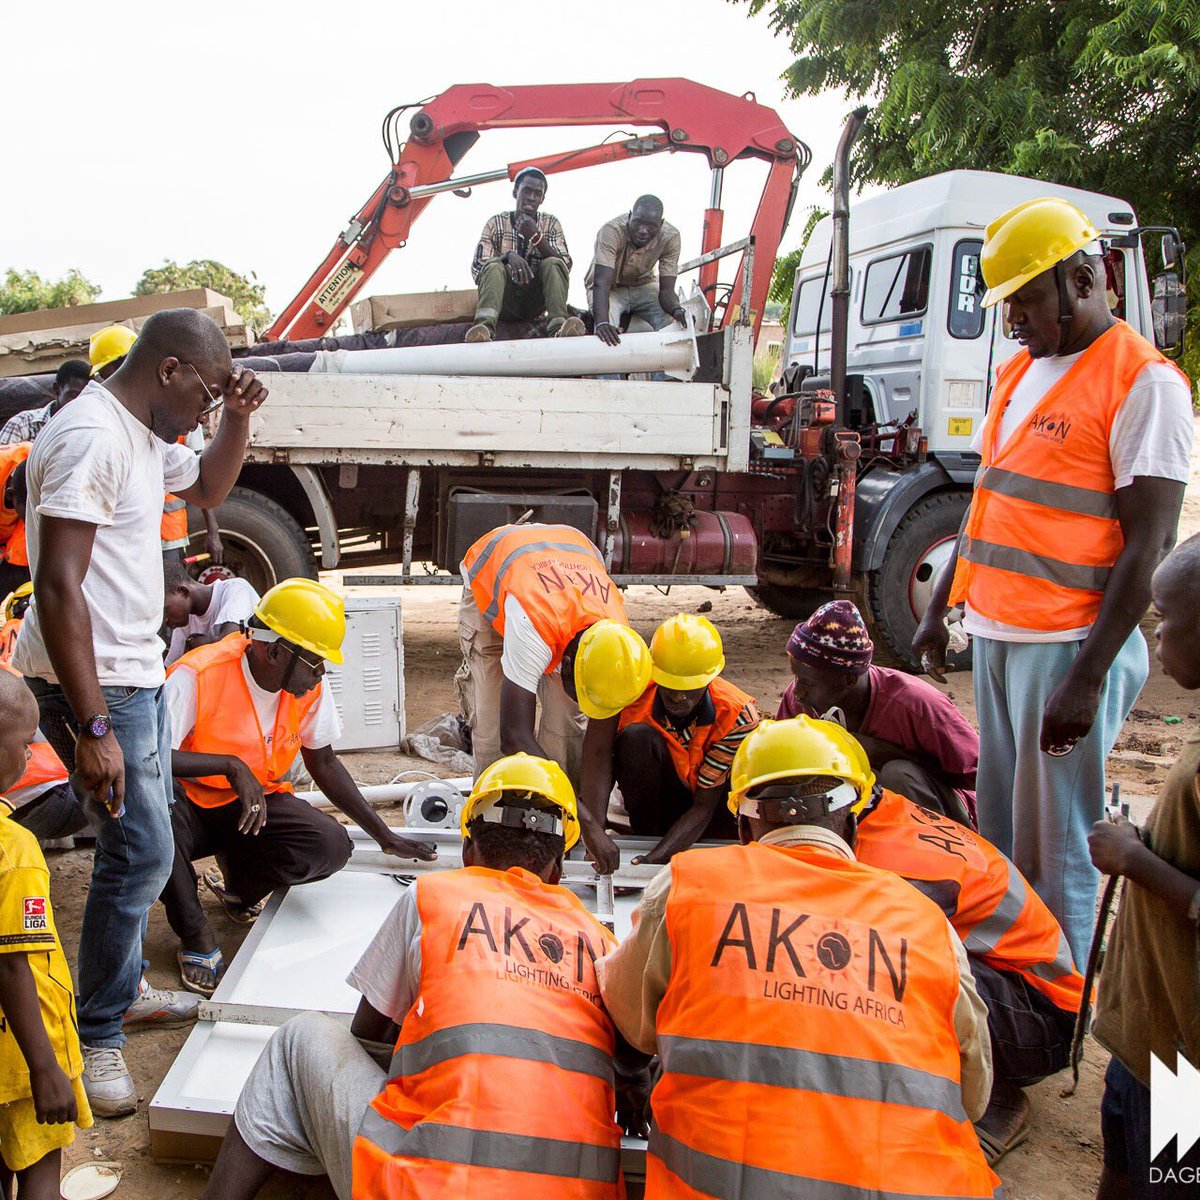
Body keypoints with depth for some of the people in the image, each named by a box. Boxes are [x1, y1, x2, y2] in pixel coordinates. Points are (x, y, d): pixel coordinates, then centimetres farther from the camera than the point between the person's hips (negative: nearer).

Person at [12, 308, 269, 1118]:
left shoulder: (143, 437, 10)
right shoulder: (91, 437, -21)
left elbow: (208, 488, 30)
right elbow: (59, 586, -26)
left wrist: (238, 417, 10)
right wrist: (92, 728, -27)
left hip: (137, 670, 10)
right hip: (94, 681, -10)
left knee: (144, 843, 18)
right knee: (142, 850, -8)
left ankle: (122, 989, 34)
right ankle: (96, 1037, 7)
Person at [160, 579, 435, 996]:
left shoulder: (311, 688, -7)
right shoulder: (198, 676, -24)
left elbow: (324, 765, 6)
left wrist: (386, 837, 5)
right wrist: (232, 766, -38)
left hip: (256, 804, 4)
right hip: (190, 806, -4)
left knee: (332, 847, -24)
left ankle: (239, 882, 7)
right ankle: (195, 935, -18)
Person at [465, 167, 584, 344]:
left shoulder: (551, 223, 7)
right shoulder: (496, 223, 3)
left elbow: (565, 266, -7)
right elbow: (477, 268, -6)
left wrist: (536, 236, -20)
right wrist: (508, 256, -25)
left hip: (535, 303, 1)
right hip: (505, 303, -1)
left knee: (552, 264, -23)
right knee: (494, 266, -29)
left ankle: (559, 326, -44)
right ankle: (485, 325, -54)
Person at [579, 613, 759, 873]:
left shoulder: (738, 716, -25)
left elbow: (704, 806, -25)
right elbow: (598, 752, -35)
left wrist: (656, 858, -37)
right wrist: (594, 829, -48)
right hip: (652, 802, 1)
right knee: (636, 736, -30)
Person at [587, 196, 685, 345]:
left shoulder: (670, 237, -23)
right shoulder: (611, 231, -33)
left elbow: (666, 289, -23)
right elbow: (602, 283, -43)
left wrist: (677, 311, -47)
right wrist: (602, 323, -60)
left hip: (643, 285, 3)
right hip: (610, 288, -3)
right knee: (607, 332, -33)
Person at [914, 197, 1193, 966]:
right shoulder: (1020, 372, 15)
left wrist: (1088, 676, -19)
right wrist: (939, 609, 20)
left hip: (1070, 643, -8)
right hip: (996, 635, 8)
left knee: (1055, 851, -1)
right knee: (997, 835, 15)